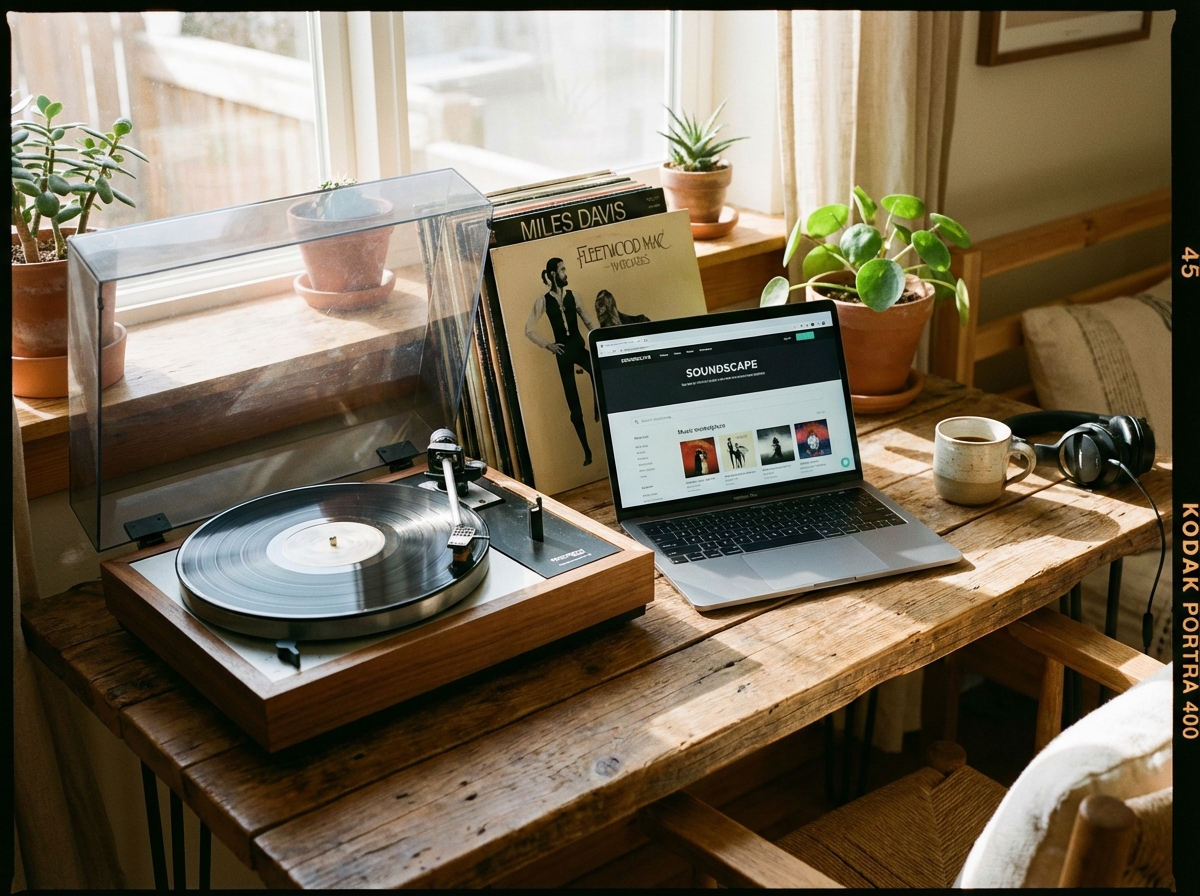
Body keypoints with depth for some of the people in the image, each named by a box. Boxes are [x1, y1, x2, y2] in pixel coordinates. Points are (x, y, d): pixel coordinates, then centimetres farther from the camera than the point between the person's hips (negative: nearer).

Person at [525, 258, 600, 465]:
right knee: (573, 403, 1)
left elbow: (588, 322, 6)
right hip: (563, 352, -2)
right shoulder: (543, 301, -2)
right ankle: (586, 451, 9)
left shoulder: (572, 295, 7)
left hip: (579, 346, 2)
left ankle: (600, 410, -12)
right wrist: (548, 345, -10)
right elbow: (529, 330, -2)